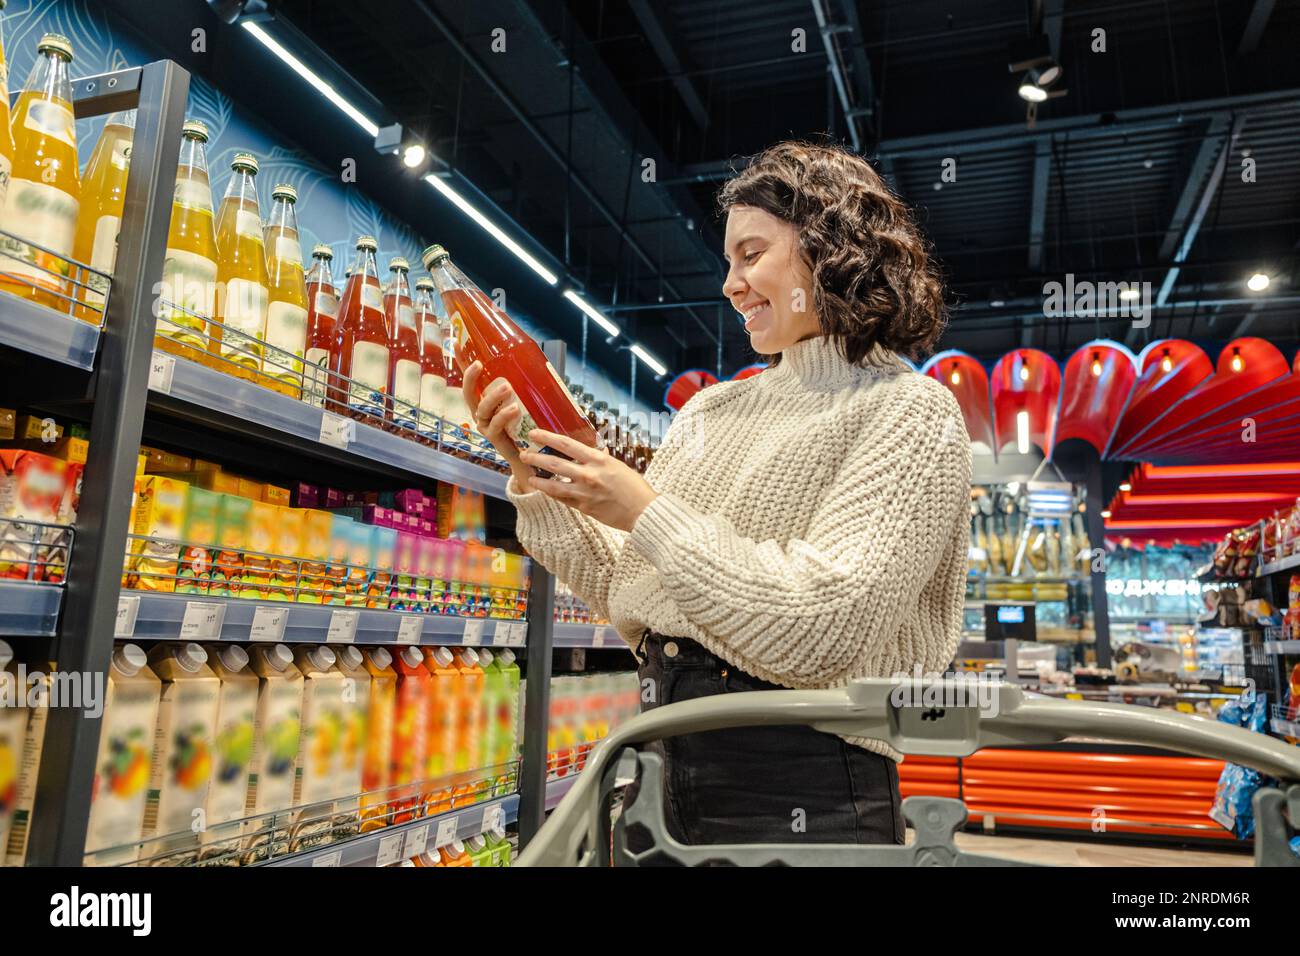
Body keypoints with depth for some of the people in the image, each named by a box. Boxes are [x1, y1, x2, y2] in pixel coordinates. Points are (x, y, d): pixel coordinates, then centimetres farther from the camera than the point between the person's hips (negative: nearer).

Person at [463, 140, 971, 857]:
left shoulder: (909, 414, -9)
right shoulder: (709, 412, 9)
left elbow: (820, 631, -21)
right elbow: (625, 592, 8)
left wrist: (648, 511, -17)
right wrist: (530, 476, -1)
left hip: (797, 794, -5)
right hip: (661, 765, 6)